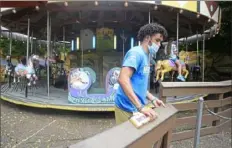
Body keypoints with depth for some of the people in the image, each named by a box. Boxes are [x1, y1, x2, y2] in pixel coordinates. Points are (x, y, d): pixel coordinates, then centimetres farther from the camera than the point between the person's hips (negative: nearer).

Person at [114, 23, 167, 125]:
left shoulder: (145, 56, 12)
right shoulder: (136, 53, -15)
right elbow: (123, 79, -29)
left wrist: (152, 99, 10)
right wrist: (141, 107, -32)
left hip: (136, 107, 9)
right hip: (128, 108, -9)